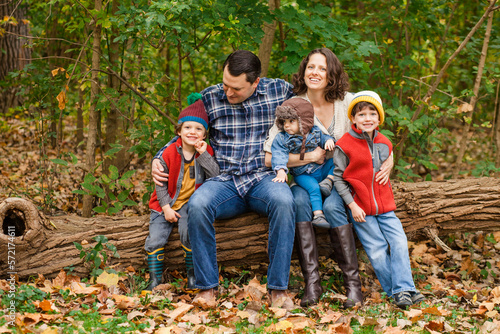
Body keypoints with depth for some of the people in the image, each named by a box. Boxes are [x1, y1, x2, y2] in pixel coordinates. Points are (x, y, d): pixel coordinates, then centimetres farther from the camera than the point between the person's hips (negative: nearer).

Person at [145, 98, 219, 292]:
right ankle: (155, 279, 5)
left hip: (189, 204, -1)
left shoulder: (206, 152, -1)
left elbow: (215, 175, -14)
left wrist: (203, 154, -21)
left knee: (189, 233, -25)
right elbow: (161, 184, -2)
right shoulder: (169, 154, -6)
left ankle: (192, 275, -7)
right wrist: (166, 208, -9)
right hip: (165, 203, 1)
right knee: (155, 239, -10)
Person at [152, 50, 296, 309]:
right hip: (225, 181, 1)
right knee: (197, 204, -32)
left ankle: (278, 288, -27)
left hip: (265, 178, -1)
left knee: (283, 201, -36)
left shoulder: (280, 91, 5)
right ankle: (207, 287, -20)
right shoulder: (208, 99, 6)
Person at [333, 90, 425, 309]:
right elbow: (338, 178, -6)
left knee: (399, 242, -7)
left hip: (385, 206, 5)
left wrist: (387, 199, 12)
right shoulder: (344, 145, -9)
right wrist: (352, 205, -12)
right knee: (377, 250, -6)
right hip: (361, 208, -5)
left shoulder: (384, 143, 8)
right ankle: (395, 292, 2)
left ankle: (404, 289, -3)